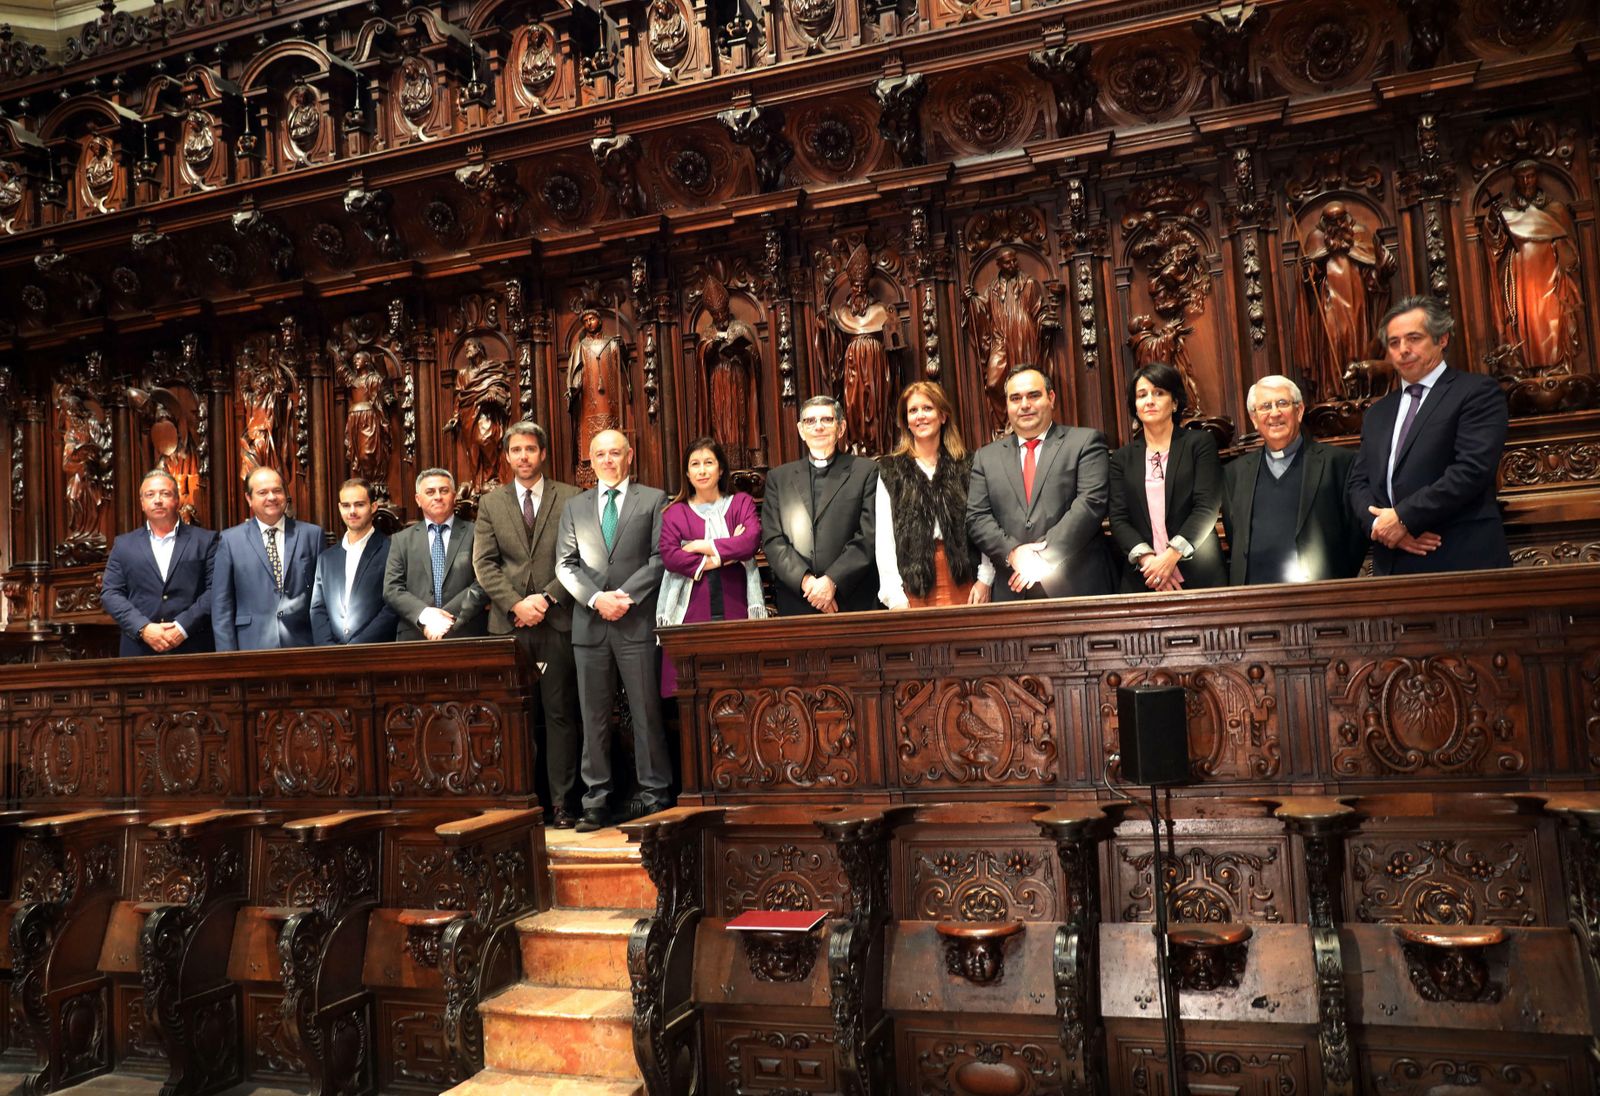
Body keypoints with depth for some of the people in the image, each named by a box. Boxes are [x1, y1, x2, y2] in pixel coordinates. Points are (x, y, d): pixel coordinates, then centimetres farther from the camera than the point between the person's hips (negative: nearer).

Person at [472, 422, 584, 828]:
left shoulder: (569, 498, 6)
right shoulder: (490, 503, 13)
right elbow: (484, 563, 6)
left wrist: (546, 598, -10)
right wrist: (515, 604, -7)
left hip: (557, 619, -2)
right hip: (509, 623, 2)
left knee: (560, 713, 0)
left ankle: (561, 803, 6)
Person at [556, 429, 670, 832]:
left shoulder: (653, 500, 7)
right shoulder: (575, 507, 16)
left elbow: (660, 557, -2)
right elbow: (565, 564, 8)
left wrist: (625, 596, -12)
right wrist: (596, 598, -8)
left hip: (637, 621, -3)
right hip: (589, 624, 3)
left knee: (646, 711, -1)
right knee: (594, 716, 5)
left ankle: (653, 794, 7)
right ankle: (596, 801, 10)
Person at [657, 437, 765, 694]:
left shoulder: (742, 503, 11)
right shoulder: (675, 513, 9)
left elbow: (752, 540, -6)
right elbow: (669, 556, -5)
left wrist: (704, 546, -6)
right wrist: (716, 559, -10)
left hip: (735, 607, 1)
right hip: (693, 610, 0)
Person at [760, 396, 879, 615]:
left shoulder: (865, 471, 5)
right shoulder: (778, 477, 12)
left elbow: (869, 537, -4)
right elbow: (771, 540, 4)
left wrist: (833, 581, -13)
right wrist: (805, 581, -10)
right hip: (795, 603, 2)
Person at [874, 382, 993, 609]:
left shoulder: (966, 467, 10)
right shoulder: (890, 471, 7)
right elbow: (884, 537, 1)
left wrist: (985, 579, -7)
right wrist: (895, 597, -7)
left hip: (962, 580, 1)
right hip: (913, 585, -1)